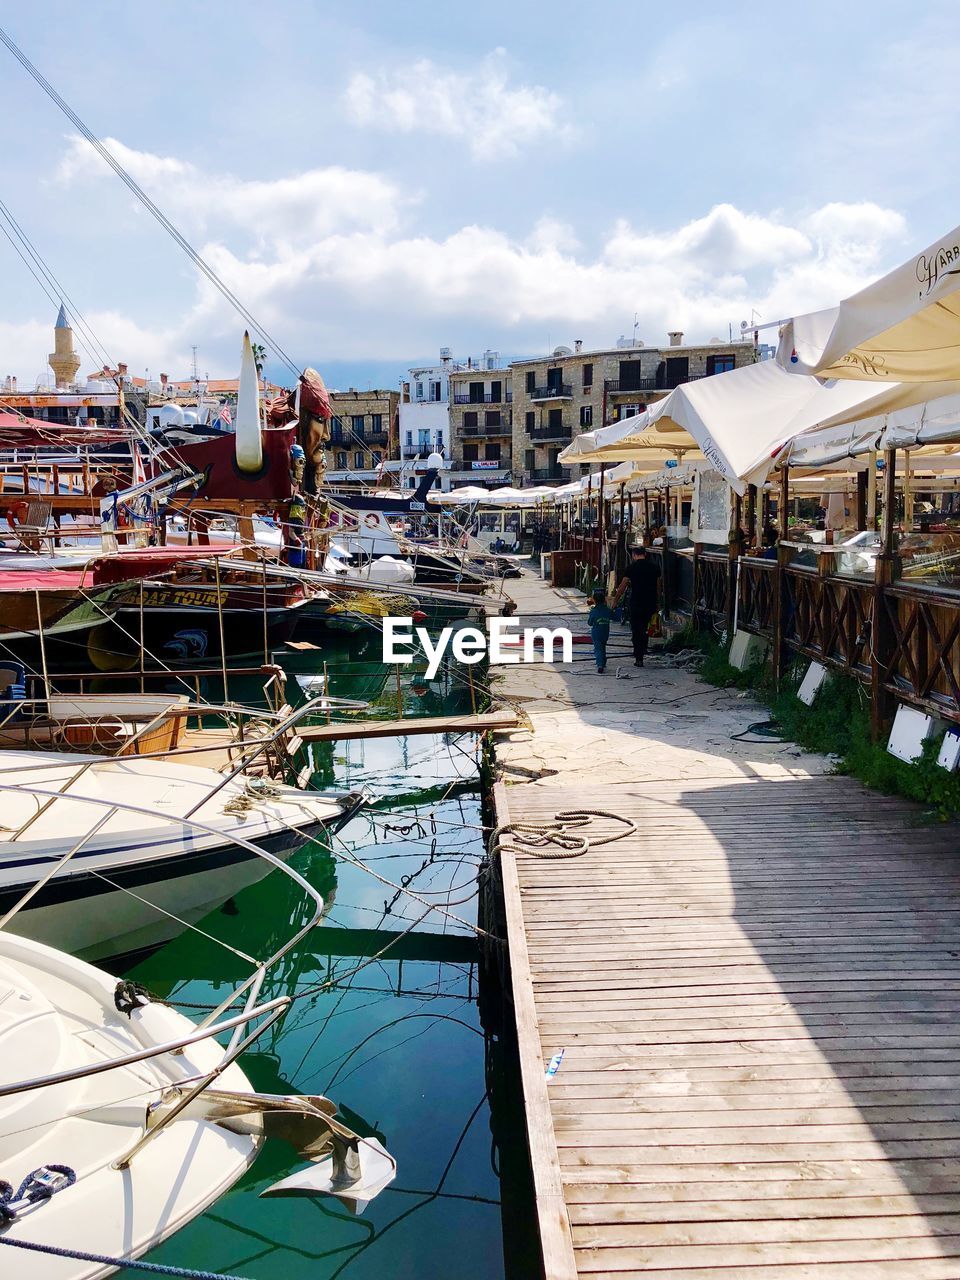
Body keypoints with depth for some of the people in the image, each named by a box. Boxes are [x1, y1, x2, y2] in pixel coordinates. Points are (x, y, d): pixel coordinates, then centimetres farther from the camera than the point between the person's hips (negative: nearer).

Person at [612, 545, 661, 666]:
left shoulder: (632, 567, -6)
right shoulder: (654, 567, 6)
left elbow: (622, 587, -4)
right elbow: (658, 587, 11)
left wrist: (615, 601, 6)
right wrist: (656, 603, 21)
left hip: (636, 603, -4)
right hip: (651, 603, 4)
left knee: (636, 630, 3)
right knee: (644, 628, 23)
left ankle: (639, 659, 2)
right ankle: (643, 651, 26)